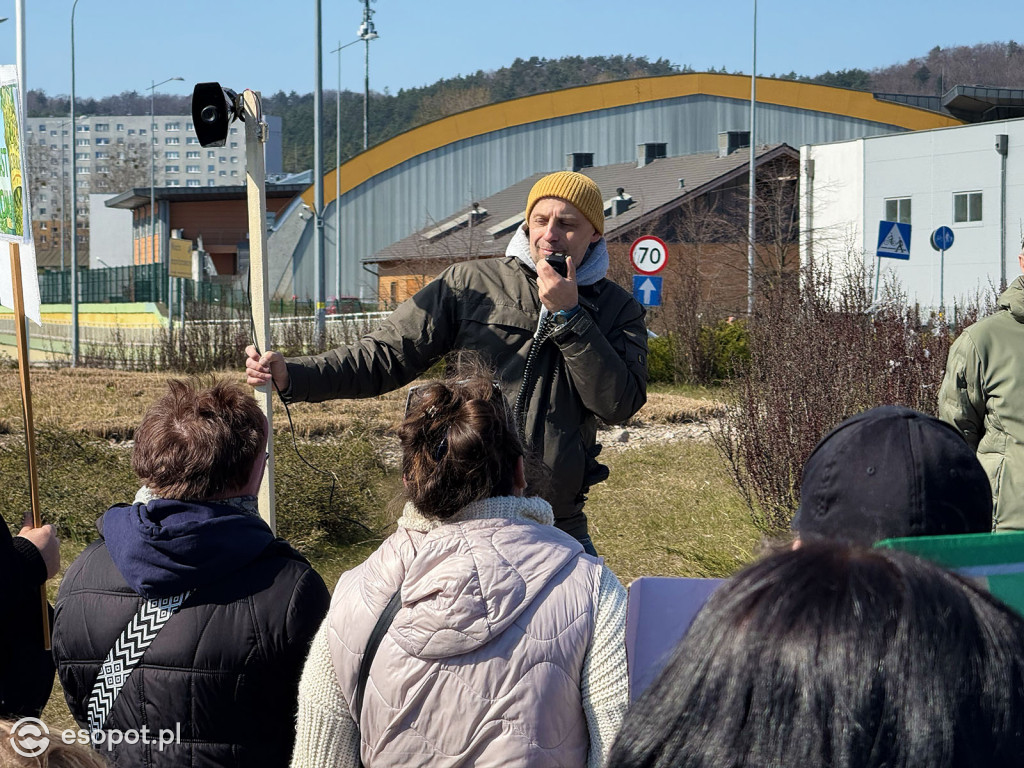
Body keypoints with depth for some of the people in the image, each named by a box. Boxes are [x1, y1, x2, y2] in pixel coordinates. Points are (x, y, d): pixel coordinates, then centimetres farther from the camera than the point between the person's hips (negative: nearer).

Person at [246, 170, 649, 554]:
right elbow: (385, 356, -1)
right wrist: (290, 374, -14)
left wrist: (568, 315, -12)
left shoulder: (618, 310, 6)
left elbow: (619, 403, -7)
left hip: (558, 527, 1)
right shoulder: (469, 284, 1)